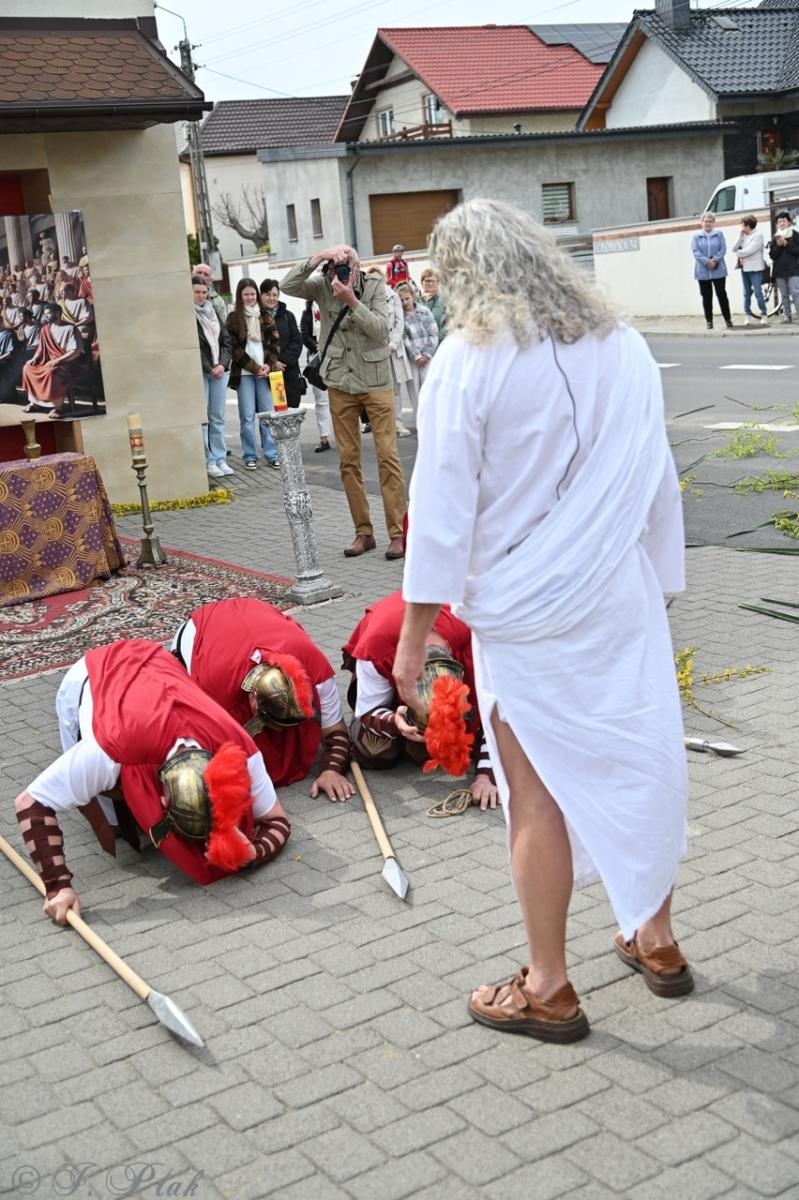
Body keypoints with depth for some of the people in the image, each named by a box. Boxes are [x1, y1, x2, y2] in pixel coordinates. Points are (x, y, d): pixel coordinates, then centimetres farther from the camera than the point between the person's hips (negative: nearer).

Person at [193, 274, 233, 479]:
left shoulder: (212, 312, 14)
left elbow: (226, 340, 12)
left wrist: (222, 364, -4)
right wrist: (209, 369, -11)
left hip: (219, 370, 6)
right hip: (198, 372, -6)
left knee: (218, 417, 8)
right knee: (202, 418, -3)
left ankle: (220, 459, 12)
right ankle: (208, 461, 0)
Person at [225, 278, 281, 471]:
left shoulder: (265, 316, 11)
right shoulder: (234, 318, 2)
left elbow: (275, 343, 9)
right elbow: (234, 348, -5)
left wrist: (269, 365, -6)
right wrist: (254, 367, -9)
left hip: (265, 371, 3)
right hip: (244, 373, -2)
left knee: (268, 413, 2)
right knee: (247, 416, -1)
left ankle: (272, 455, 7)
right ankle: (250, 456, 7)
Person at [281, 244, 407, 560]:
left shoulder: (374, 287, -5)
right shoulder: (322, 287, -1)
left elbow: (380, 329, -15)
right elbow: (288, 286, -15)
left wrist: (351, 301, -25)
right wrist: (317, 258, -24)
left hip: (376, 382, -2)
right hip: (340, 385, 2)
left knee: (387, 456, -6)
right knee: (348, 460, 5)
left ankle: (397, 533, -3)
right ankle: (363, 532, 14)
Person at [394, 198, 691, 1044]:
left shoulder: (468, 361, -11)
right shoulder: (623, 346, 3)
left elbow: (443, 509, -12)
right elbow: (658, 484, 8)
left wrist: (413, 635, -6)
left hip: (524, 611, -4)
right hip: (624, 598, 5)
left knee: (539, 793, 5)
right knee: (644, 761, 16)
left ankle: (547, 989, 18)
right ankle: (655, 940, 33)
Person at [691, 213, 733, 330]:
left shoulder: (719, 234, 6)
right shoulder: (696, 236, 5)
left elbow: (723, 249, -3)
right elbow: (695, 252, -7)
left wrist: (714, 260, -17)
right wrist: (707, 262, -19)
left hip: (718, 270, -1)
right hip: (703, 272, 1)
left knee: (721, 294, -2)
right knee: (706, 296, 4)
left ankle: (727, 319, 7)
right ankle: (709, 320, 12)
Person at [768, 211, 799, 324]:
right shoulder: (775, 238, 10)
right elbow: (772, 255, 6)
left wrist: (786, 244, -12)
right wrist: (778, 245, -10)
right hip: (779, 270, 3)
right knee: (784, 295, 5)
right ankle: (787, 316, 9)